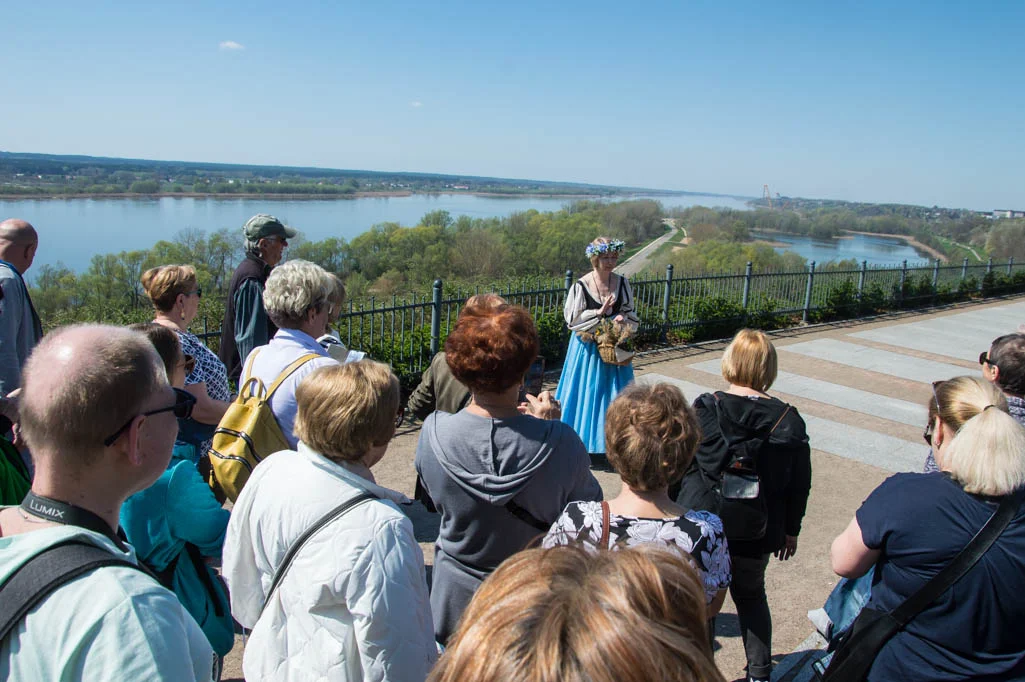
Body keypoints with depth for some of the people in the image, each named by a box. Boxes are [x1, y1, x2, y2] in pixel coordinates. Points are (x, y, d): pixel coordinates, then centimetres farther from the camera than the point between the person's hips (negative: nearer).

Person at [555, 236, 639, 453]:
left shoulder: (622, 283, 0)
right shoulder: (581, 286, -11)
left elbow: (631, 314, 10)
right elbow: (572, 319, -10)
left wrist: (623, 319, -12)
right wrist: (599, 313, -19)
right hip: (588, 349, -3)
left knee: (613, 393, 8)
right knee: (587, 393, 5)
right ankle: (582, 441, 18)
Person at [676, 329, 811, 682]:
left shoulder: (703, 409, -13)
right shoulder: (789, 421, -7)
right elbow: (799, 485, 1)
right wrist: (791, 530, 14)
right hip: (757, 534, 3)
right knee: (751, 594, 27)